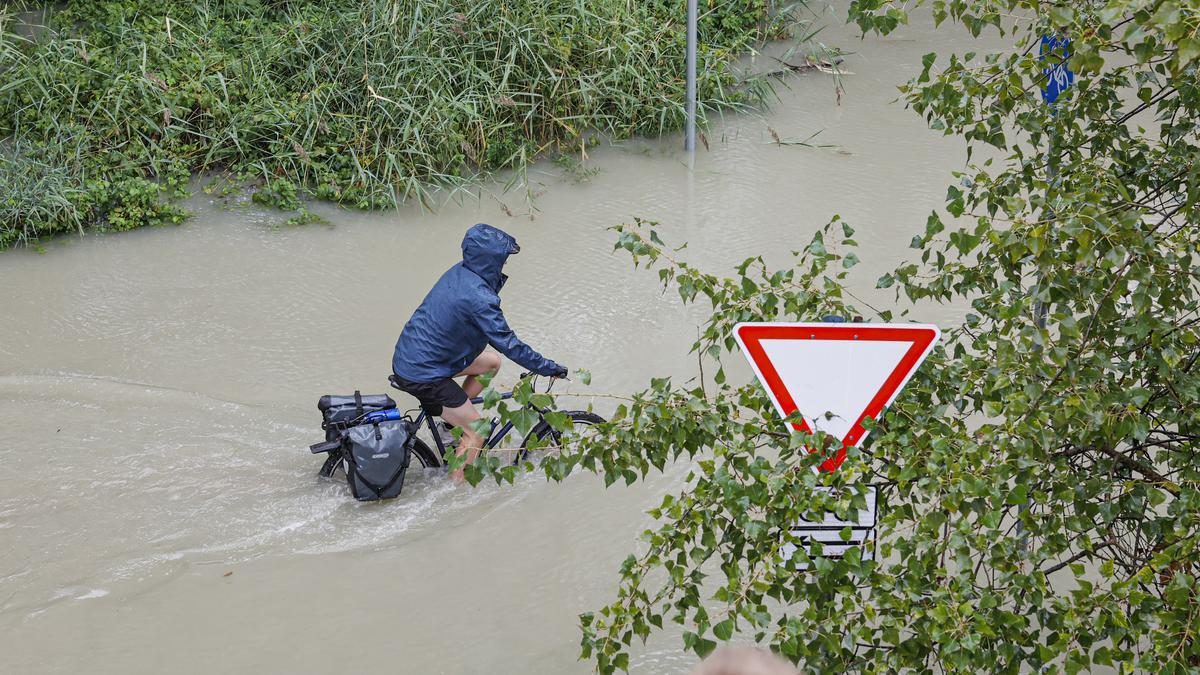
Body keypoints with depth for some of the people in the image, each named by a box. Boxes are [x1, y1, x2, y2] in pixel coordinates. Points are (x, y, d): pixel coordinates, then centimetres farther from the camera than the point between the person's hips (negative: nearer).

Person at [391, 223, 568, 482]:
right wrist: (548, 368, -10)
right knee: (477, 433, 4)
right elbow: (507, 344, -21)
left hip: (408, 357, 9)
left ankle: (453, 417, 24)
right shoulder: (479, 298, -26)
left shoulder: (459, 273, 2)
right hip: (422, 375, -9)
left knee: (491, 362, 19)